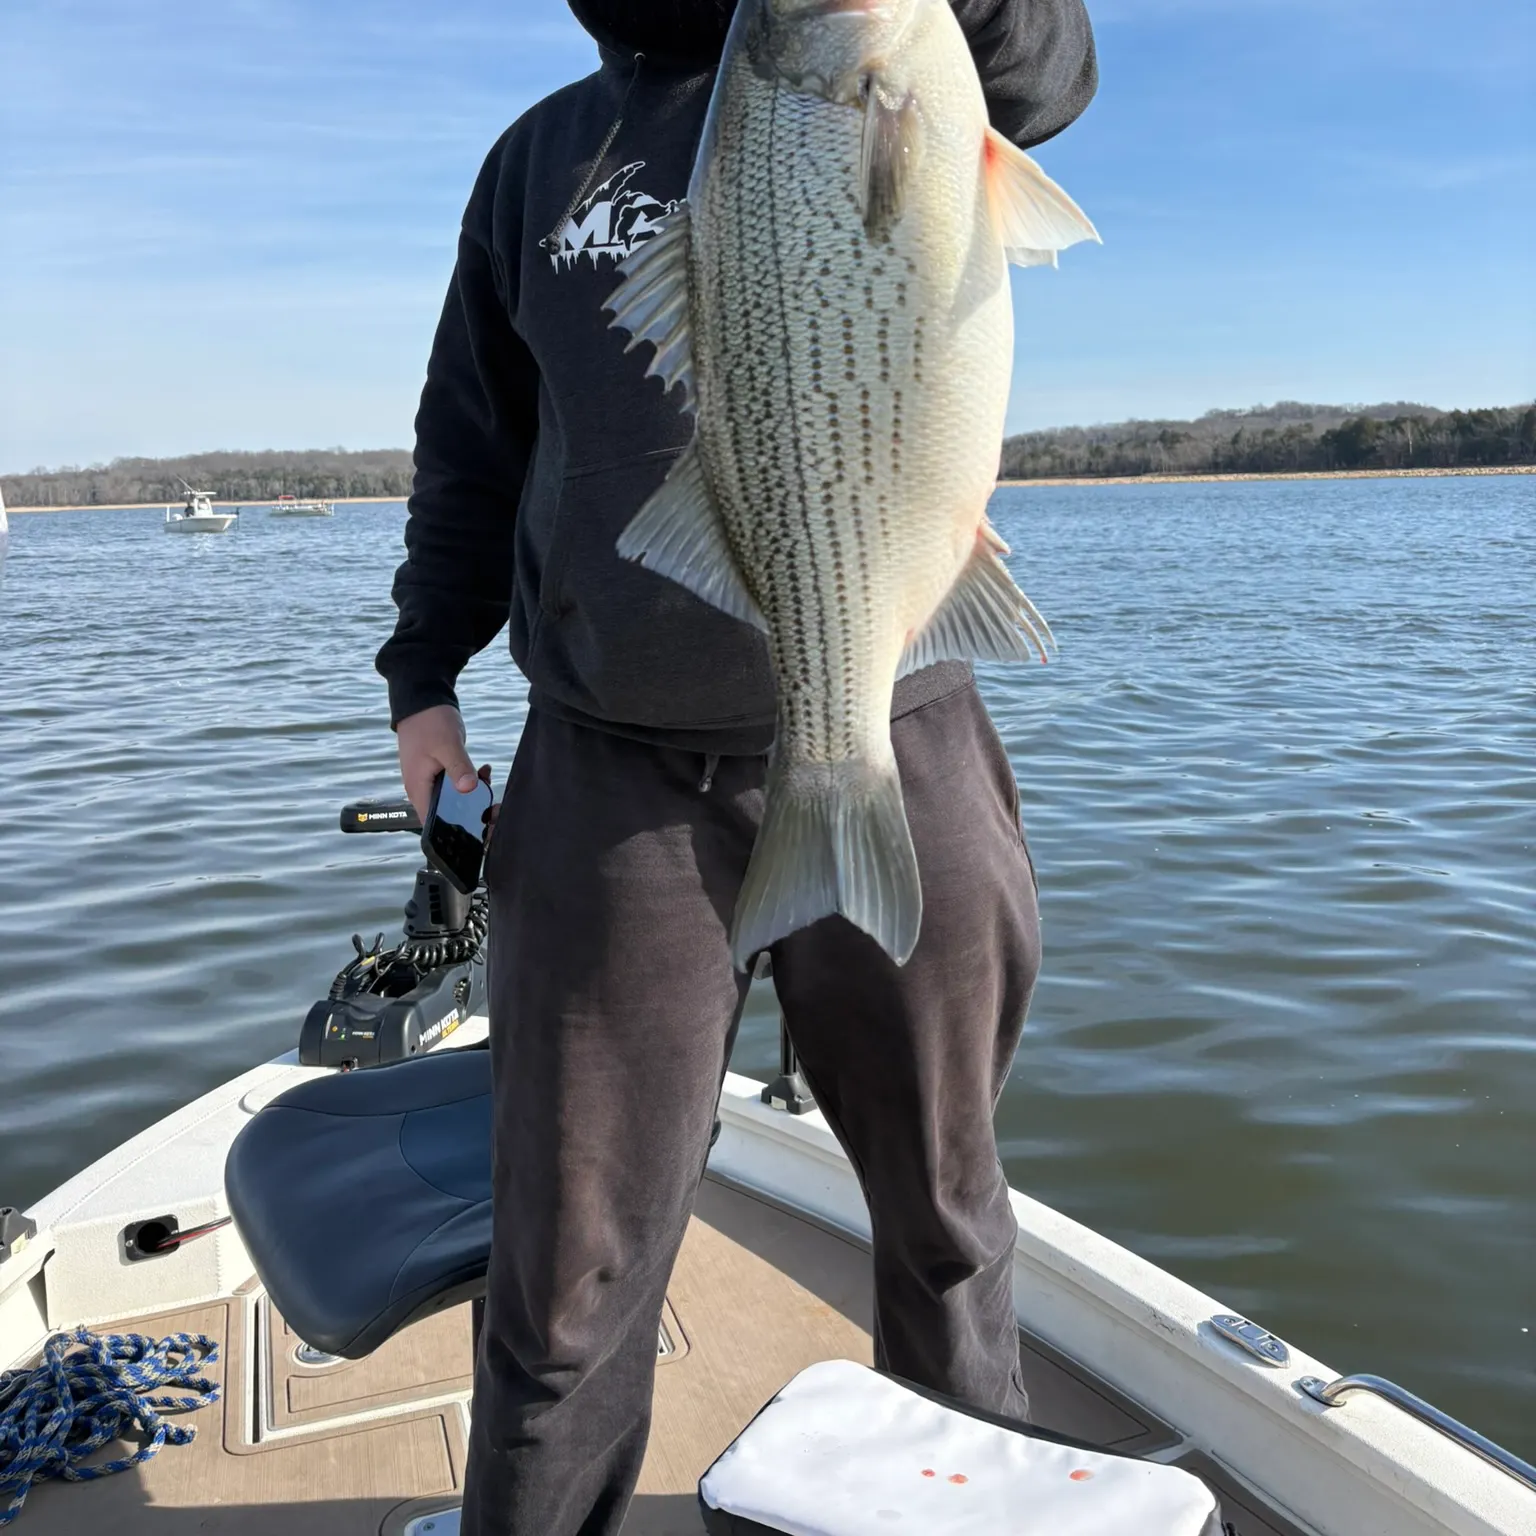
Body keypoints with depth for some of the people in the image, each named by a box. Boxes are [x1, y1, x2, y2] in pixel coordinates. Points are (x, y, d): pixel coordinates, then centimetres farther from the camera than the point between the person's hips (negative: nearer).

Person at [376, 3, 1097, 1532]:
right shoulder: (545, 151, 17)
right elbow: (472, 435, 20)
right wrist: (421, 667, 13)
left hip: (897, 760, 0)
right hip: (613, 778, 1)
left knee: (947, 1215, 14)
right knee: (570, 1267, 3)